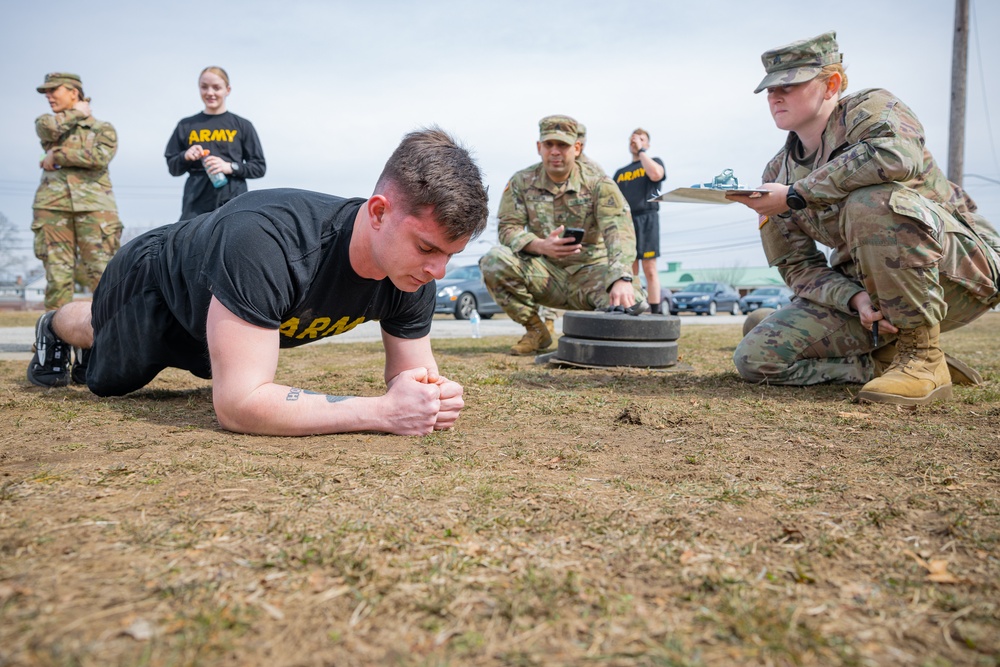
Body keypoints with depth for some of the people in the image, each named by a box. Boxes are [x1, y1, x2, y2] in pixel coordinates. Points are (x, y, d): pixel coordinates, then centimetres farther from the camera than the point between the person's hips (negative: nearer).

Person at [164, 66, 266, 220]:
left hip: (232, 202, -1)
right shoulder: (186, 126, 15)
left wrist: (231, 167, -10)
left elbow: (259, 167, 7)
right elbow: (173, 168, 18)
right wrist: (185, 157, -4)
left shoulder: (242, 125, 9)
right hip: (196, 204, 2)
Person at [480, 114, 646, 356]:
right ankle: (536, 330, -5)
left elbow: (619, 232, -22)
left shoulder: (600, 185, -7)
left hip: (589, 272, -1)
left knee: (632, 304, -31)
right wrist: (541, 246, -28)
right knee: (494, 260, -26)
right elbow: (508, 228, -6)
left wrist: (622, 279, -41)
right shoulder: (521, 182, 1)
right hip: (544, 272, 2)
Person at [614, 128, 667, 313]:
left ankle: (655, 312, -11)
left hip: (646, 219, -4)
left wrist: (641, 151, -3)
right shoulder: (620, 172, 23)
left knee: (649, 269, -9)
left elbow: (656, 175, -12)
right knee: (629, 271, 1)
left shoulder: (654, 162, 13)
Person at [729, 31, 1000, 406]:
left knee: (871, 201, -36)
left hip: (961, 266, -5)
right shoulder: (778, 174, 6)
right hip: (862, 287, 5)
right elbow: (797, 265, 0)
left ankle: (923, 357, -20)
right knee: (755, 358, -12)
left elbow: (898, 156, -35)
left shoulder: (869, 107, -9)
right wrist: (856, 299, -20)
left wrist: (794, 196, -28)